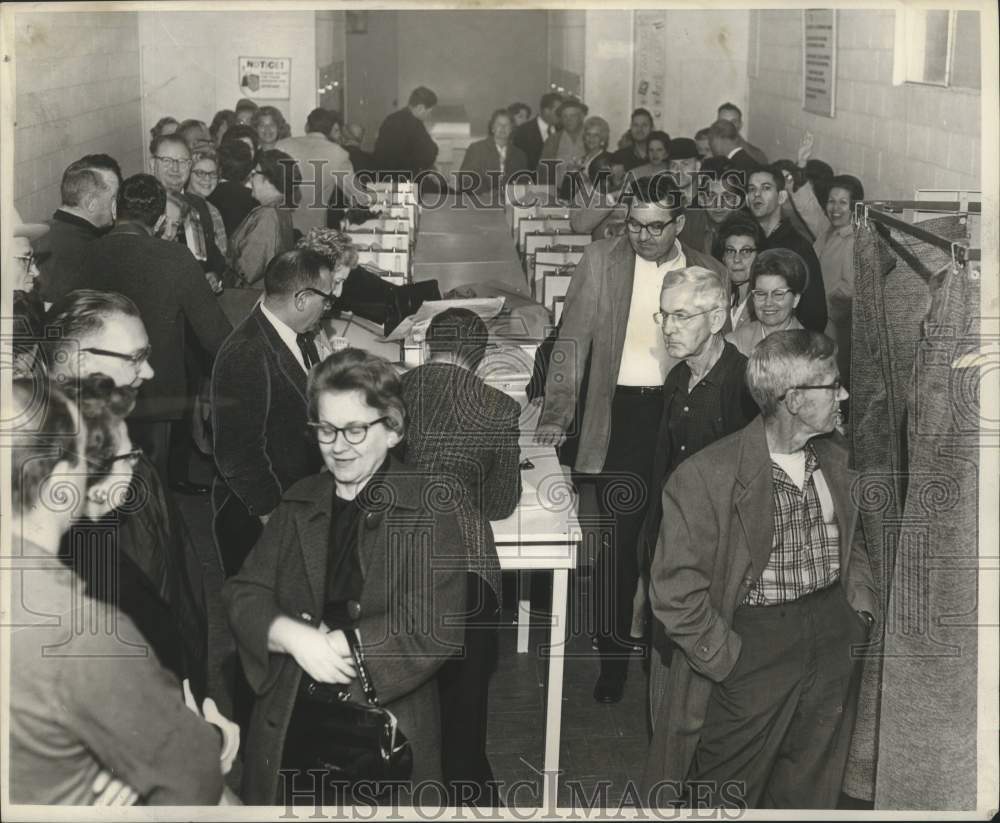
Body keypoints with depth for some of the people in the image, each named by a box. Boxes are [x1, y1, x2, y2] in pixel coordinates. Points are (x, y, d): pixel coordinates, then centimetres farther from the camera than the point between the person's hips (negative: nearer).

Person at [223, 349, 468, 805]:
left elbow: (435, 627, -13)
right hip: (288, 728, 4)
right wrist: (293, 636, -17)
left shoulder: (429, 508, -5)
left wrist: (337, 644, -18)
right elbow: (244, 594, 4)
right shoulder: (298, 503, 11)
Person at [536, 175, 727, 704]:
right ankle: (613, 655, 11)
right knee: (617, 536, -2)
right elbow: (573, 340, 0)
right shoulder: (601, 260, 1)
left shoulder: (708, 273, 6)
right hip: (619, 410, -1)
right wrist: (556, 413, -7)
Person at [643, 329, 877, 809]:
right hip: (752, 646, -6)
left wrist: (863, 605, 7)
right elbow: (674, 592, -14)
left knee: (813, 791, 16)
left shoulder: (837, 459, 6)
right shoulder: (705, 476, -17)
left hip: (835, 639, 6)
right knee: (728, 798, 7)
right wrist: (729, 660, -15)